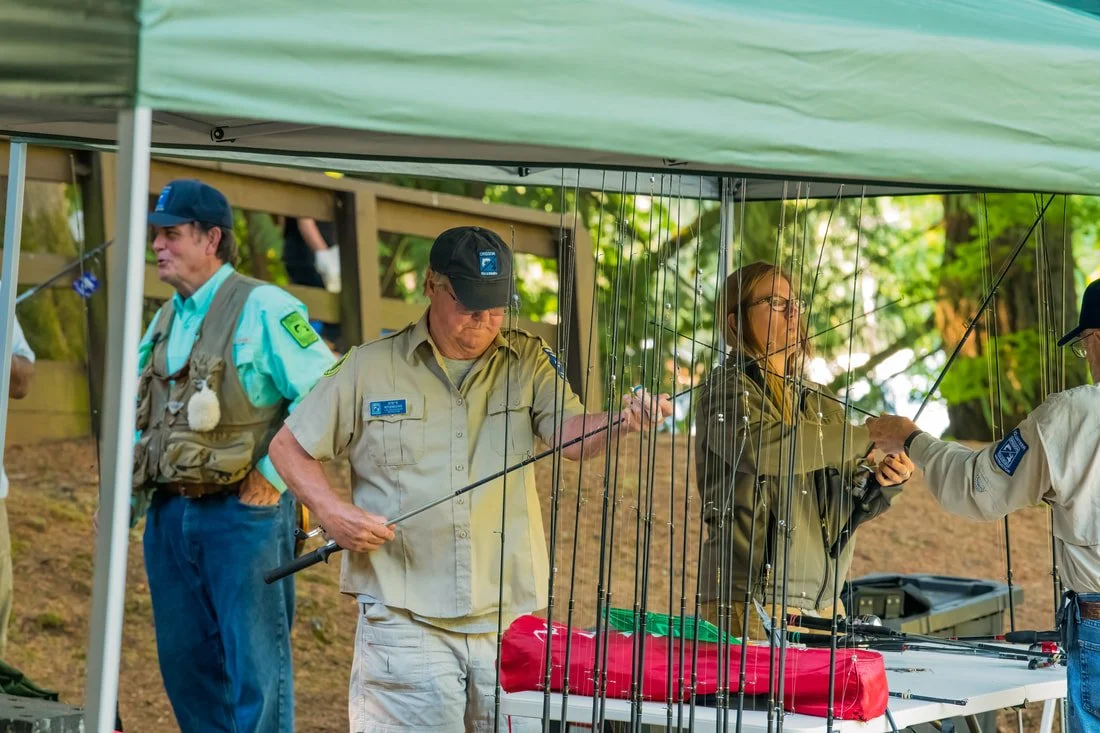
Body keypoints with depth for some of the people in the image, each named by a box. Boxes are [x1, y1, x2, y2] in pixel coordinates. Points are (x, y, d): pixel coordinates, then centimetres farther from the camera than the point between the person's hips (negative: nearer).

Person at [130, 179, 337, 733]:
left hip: (243, 511, -8)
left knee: (255, 667, -5)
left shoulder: (262, 308, -8)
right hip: (170, 515, 8)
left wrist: (275, 476, -13)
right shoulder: (165, 321, 16)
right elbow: (140, 421, 24)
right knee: (184, 666, 12)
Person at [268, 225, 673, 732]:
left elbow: (569, 434, -10)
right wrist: (331, 511, -7)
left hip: (511, 615, 2)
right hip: (405, 615, -2)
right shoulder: (370, 367, 3)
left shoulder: (529, 362, 7)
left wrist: (624, 420, -32)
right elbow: (290, 446, 10)